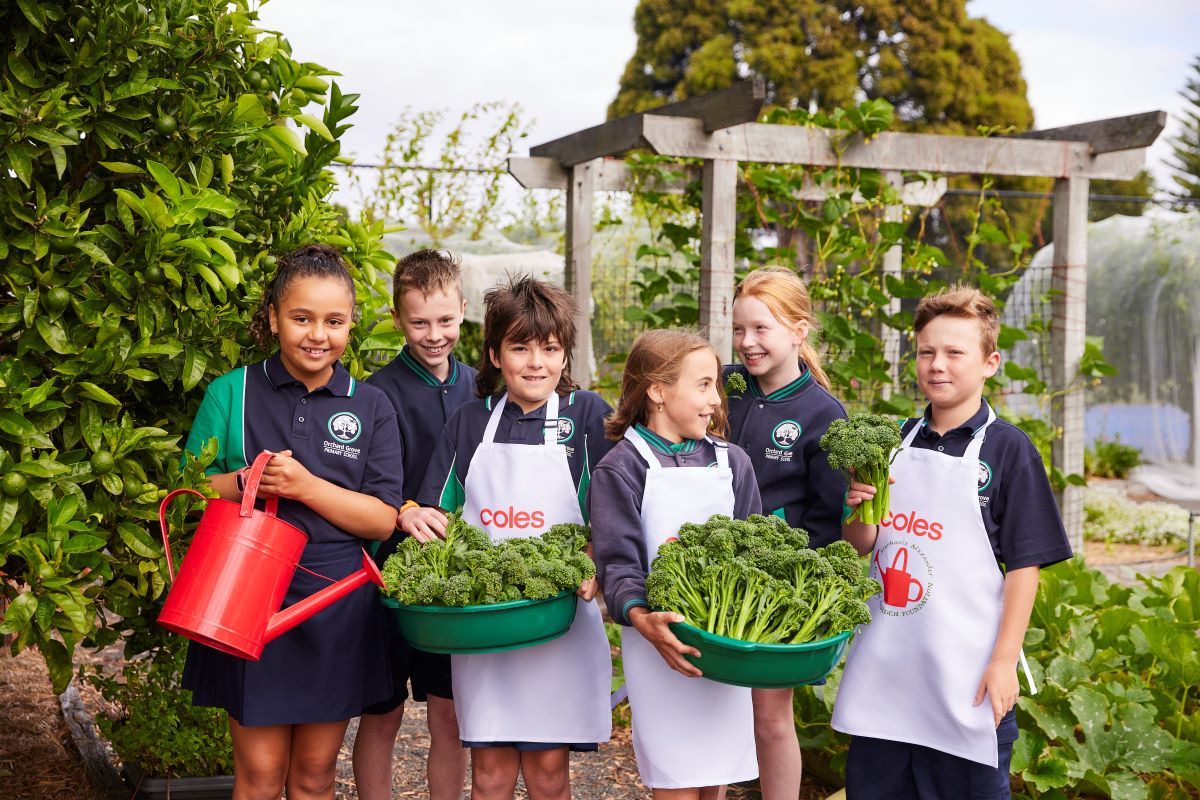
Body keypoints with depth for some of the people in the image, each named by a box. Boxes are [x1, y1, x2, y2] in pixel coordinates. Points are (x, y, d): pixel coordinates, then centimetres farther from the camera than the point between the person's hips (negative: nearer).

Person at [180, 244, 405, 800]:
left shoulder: (372, 408, 3)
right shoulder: (232, 393, 1)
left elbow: (383, 520, -3)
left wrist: (306, 486, -17)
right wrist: (244, 482, -18)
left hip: (338, 607, 1)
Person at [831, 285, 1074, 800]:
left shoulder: (1008, 449, -6)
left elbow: (1025, 565, -8)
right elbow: (862, 546, 14)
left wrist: (1004, 662, -12)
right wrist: (859, 511, -8)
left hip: (965, 673, -5)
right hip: (884, 662, 5)